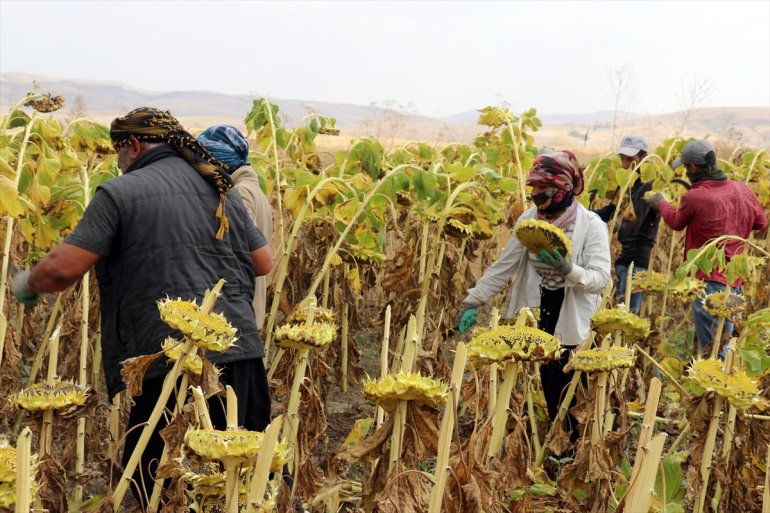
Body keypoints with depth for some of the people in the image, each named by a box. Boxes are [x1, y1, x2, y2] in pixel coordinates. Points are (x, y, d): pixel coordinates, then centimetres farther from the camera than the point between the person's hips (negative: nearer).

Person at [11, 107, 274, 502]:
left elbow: (63, 267, -9)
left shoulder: (120, 192, -3)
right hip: (241, 350, 6)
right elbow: (264, 264, 17)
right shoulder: (222, 189, 15)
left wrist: (27, 284, 13)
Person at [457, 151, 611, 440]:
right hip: (539, 318, 4)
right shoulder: (529, 219, -1)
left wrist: (567, 268, -36)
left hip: (573, 323, -3)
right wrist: (472, 300, -5)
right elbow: (504, 266, 1)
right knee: (548, 388, 12)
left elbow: (601, 279, -18)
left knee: (566, 393, 2)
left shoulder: (591, 225, -12)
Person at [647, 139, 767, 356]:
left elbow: (676, 223, 2)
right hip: (735, 279, 7)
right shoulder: (742, 189, 0)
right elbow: (761, 222, 14)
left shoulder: (693, 197, -18)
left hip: (709, 279, -7)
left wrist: (661, 203, 21)